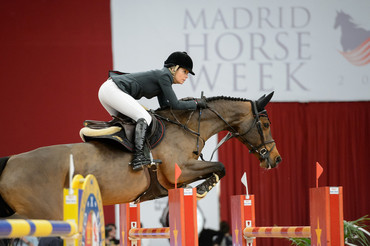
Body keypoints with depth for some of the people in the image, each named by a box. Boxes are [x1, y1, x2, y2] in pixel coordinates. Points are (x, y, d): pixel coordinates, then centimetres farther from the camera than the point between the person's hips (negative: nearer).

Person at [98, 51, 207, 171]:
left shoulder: (164, 77, 20)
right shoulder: (164, 75, -9)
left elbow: (165, 105, 23)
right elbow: (175, 105, -9)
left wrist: (188, 103, 16)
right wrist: (196, 103, 2)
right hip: (113, 90, -11)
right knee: (144, 118, -17)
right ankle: (138, 157, -26)